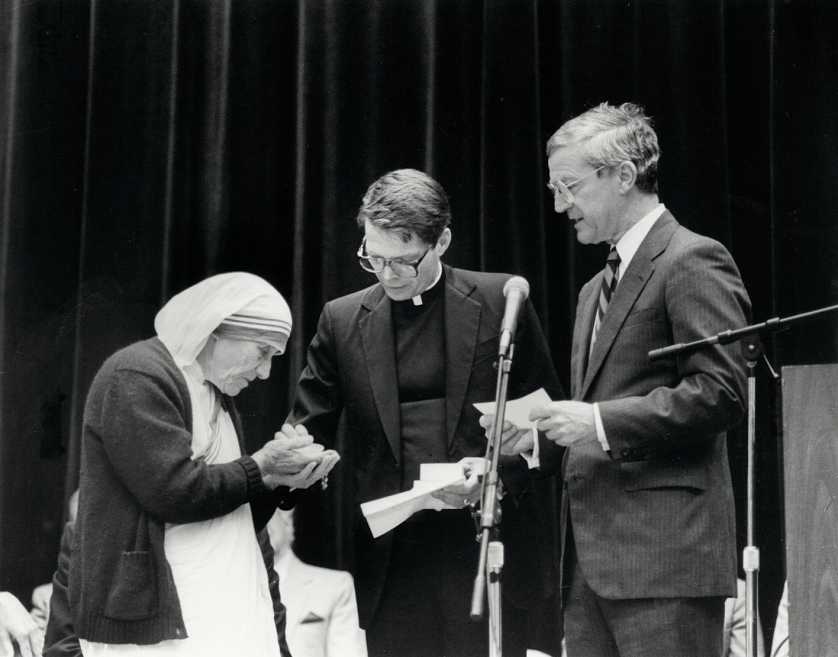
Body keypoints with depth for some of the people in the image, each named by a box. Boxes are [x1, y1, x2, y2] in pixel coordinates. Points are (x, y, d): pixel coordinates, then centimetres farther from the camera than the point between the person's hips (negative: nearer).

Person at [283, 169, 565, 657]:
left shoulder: (500, 301, 1)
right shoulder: (343, 320, 7)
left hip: (485, 549, -1)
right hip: (389, 557, 2)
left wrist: (497, 469, -12)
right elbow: (308, 429, 10)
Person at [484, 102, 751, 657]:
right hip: (592, 559, 9)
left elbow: (720, 393, -15)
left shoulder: (693, 261, -5)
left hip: (663, 551, -9)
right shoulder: (597, 289, 24)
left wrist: (599, 421, -17)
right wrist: (542, 438, 8)